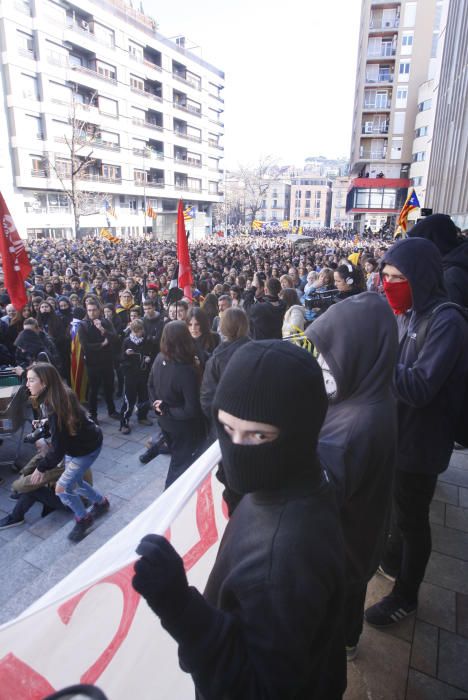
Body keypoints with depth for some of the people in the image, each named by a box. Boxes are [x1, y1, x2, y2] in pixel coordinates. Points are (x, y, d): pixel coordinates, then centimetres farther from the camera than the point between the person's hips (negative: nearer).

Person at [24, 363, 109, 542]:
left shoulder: (55, 406, -34)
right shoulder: (56, 396, -8)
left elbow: (58, 445, -29)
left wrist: (41, 468, -19)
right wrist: (44, 423, 2)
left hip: (87, 447, -9)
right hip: (75, 443, 9)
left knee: (63, 488, -1)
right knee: (74, 482, 21)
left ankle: (83, 519, 24)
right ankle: (101, 503, 45)